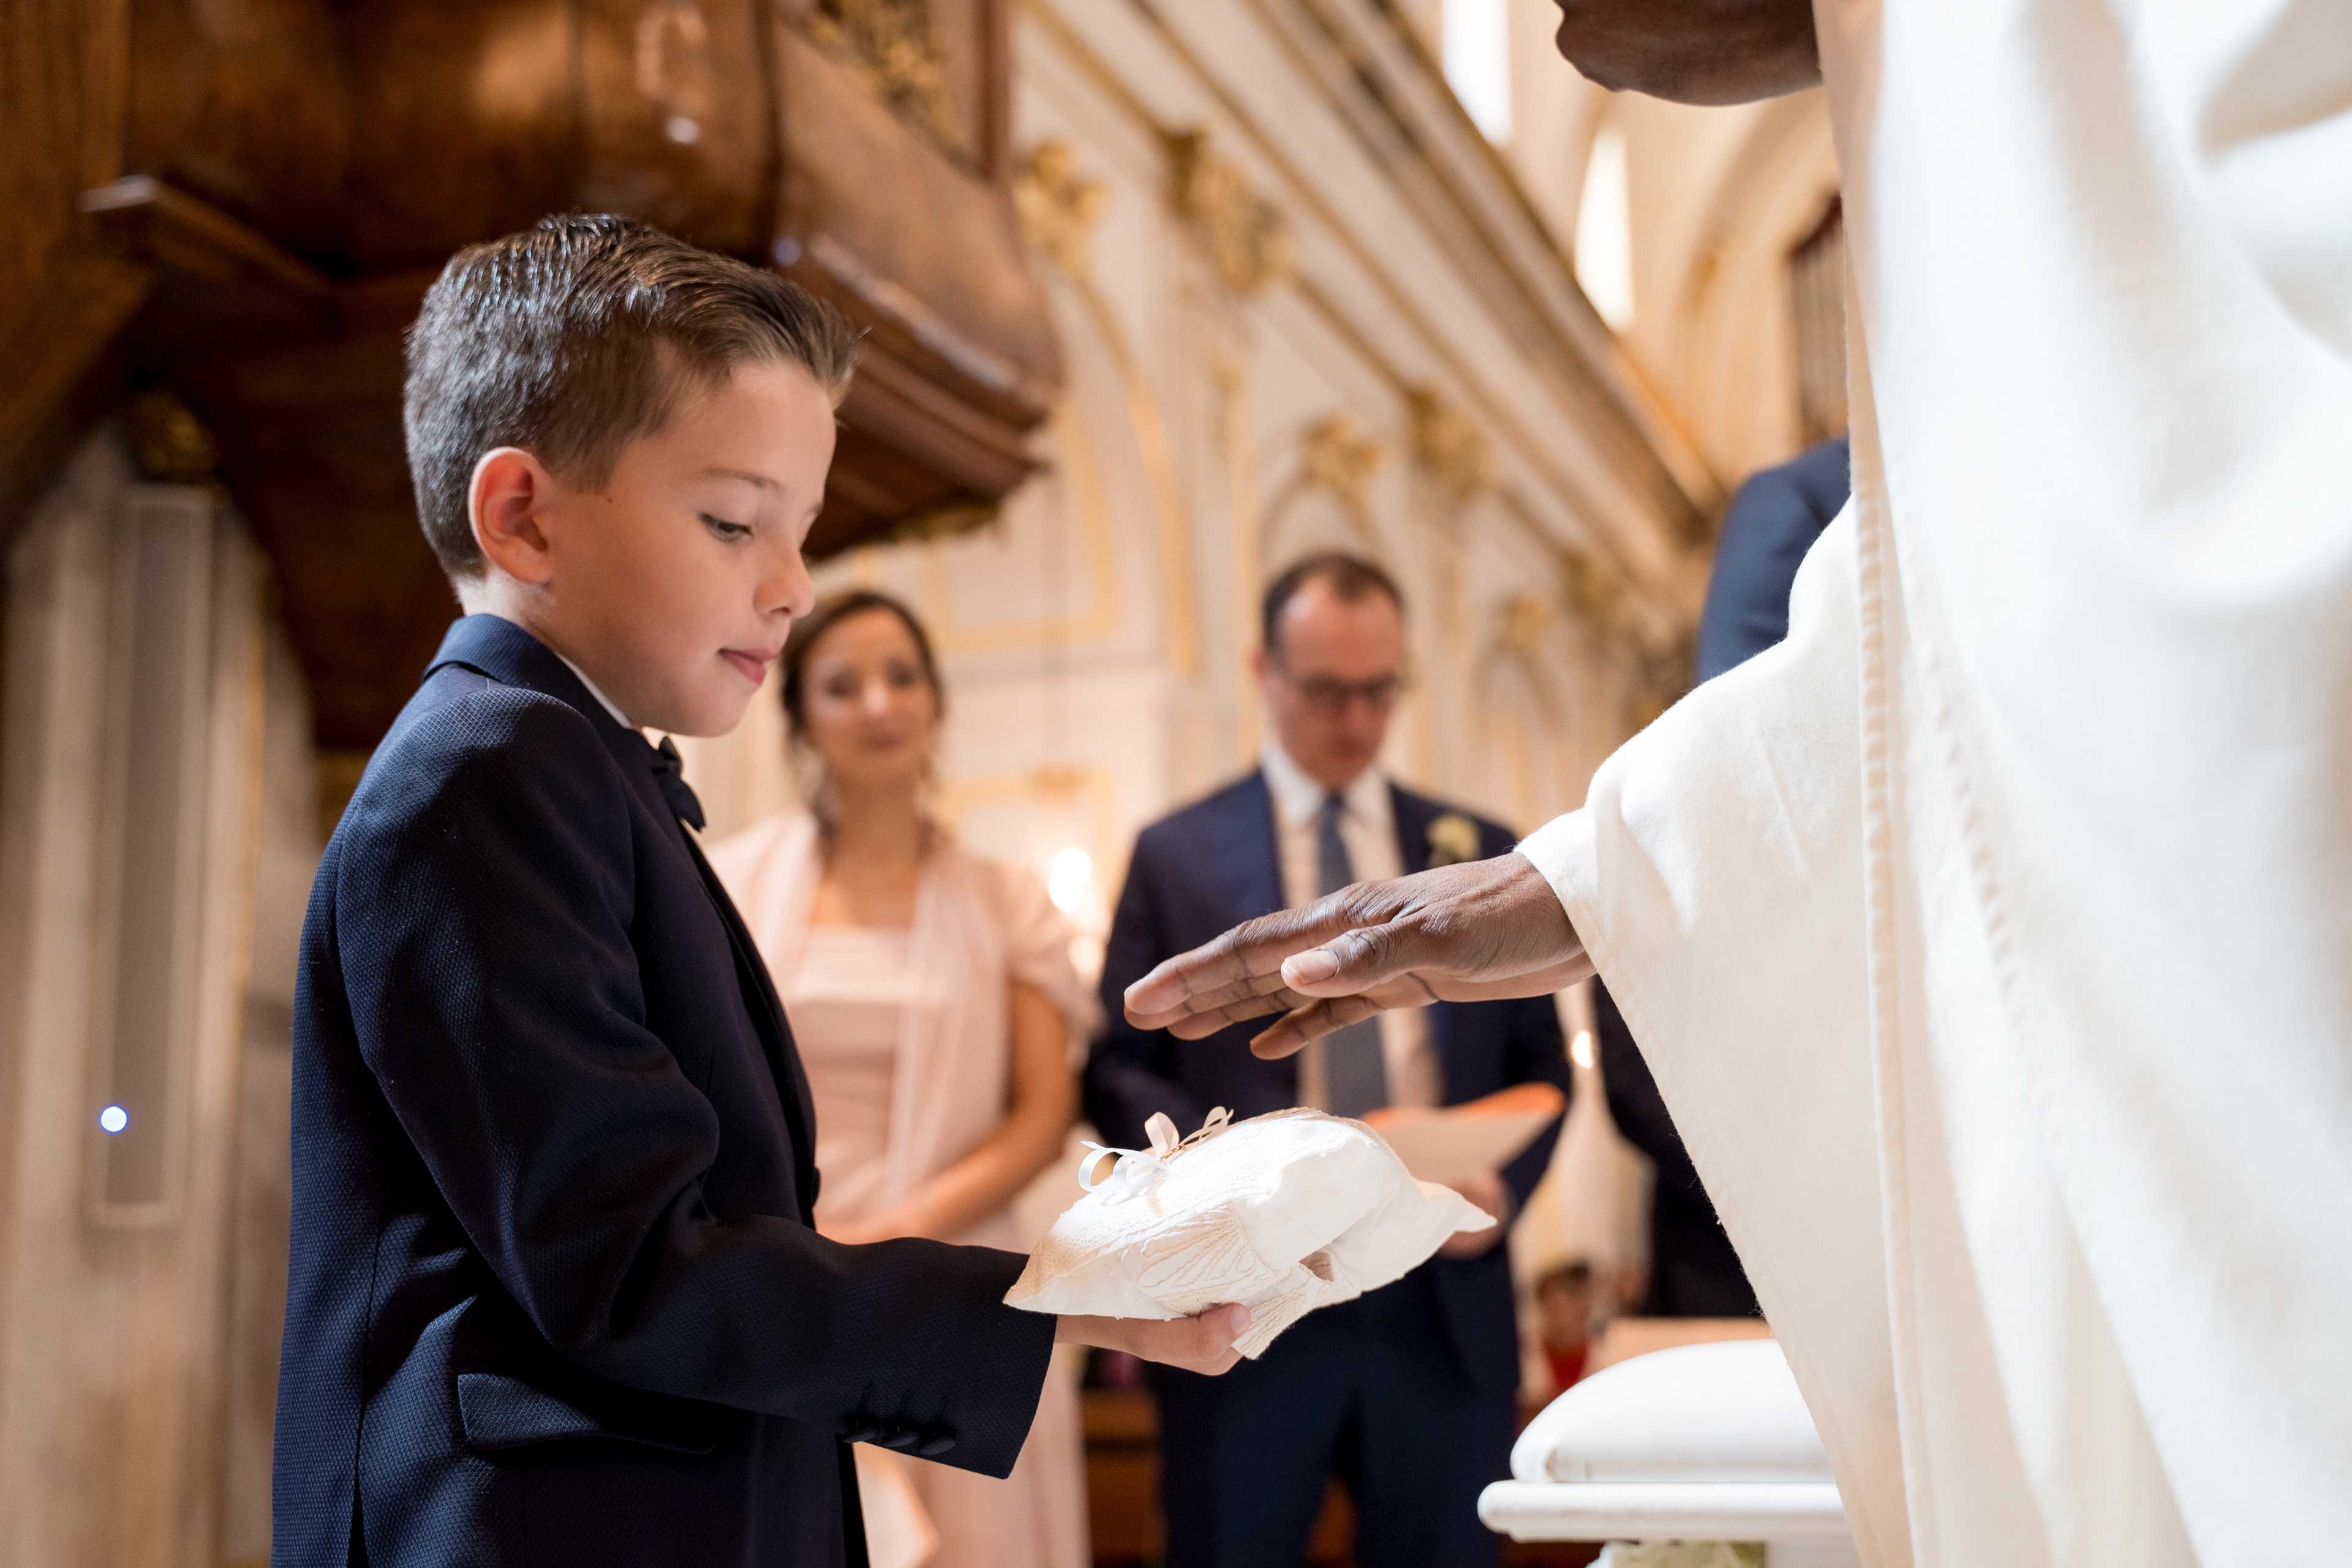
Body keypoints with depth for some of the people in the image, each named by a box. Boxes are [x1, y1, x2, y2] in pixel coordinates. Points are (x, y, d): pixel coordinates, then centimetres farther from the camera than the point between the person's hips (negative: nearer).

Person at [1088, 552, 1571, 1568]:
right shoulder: (1176, 856, 6)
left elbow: (1538, 1062, 13)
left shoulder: (1482, 855, 12)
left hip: (1442, 1303, 2)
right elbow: (1119, 1072, 2)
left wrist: (1503, 1182, -7)